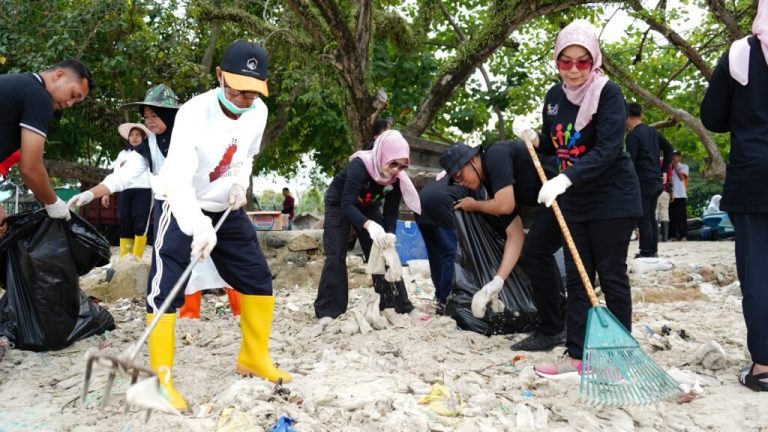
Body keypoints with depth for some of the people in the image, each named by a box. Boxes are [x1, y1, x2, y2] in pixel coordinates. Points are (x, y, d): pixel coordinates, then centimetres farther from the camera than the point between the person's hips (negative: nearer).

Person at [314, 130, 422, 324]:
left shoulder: (396, 178, -22)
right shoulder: (359, 166, -38)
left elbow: (391, 214, -16)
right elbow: (347, 205, -45)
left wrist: (389, 239, -33)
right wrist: (369, 225, -61)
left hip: (368, 207, 5)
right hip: (339, 205, -4)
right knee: (336, 256, -14)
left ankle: (399, 306, 3)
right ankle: (329, 311, -11)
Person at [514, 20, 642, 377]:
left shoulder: (608, 93, -15)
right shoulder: (554, 96, 4)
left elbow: (607, 149, -26)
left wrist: (565, 179, -36)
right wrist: (535, 139, -6)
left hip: (612, 198, -6)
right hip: (574, 201, 6)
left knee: (611, 276, 0)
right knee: (576, 279, 6)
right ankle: (576, 357, 12)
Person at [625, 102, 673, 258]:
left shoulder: (633, 135, -11)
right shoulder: (653, 131, 14)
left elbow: (630, 161, -16)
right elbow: (668, 149, 20)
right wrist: (663, 171, 20)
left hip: (643, 181, -8)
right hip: (656, 181, 8)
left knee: (643, 218, -5)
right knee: (651, 216, 15)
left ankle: (646, 253, -5)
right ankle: (653, 250, 18)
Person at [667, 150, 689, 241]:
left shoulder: (684, 166, 8)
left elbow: (682, 177, -7)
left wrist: (676, 167, -3)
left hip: (680, 195, -4)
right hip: (671, 195, 4)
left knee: (681, 216, -5)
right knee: (672, 216, 3)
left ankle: (683, 235, -4)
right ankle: (673, 235, 7)